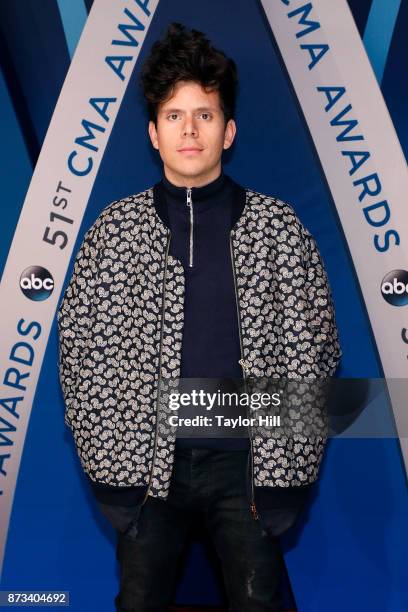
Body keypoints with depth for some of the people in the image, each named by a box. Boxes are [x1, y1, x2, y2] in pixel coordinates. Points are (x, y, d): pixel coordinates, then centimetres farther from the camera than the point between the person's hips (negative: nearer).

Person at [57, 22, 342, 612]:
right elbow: (82, 346, 1)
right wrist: (108, 462, -3)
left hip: (246, 458, 0)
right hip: (145, 459, 1)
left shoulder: (276, 224, -1)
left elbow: (312, 343, -1)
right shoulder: (115, 226, 1)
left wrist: (289, 466, -6)